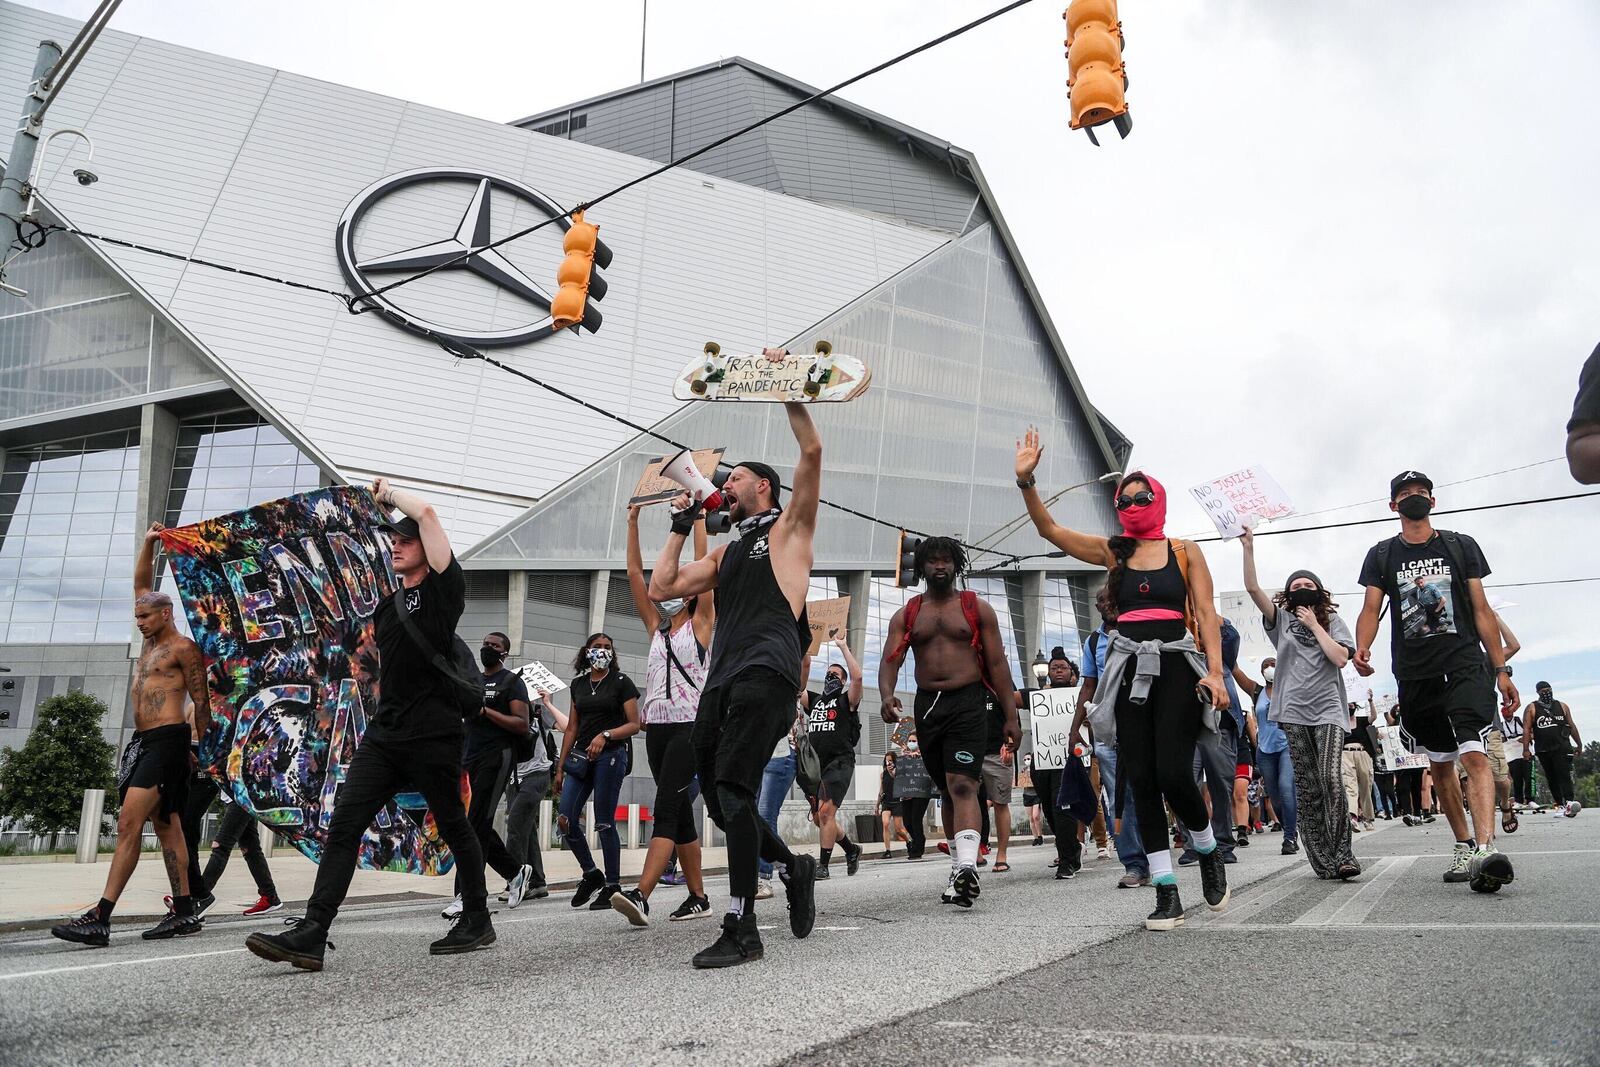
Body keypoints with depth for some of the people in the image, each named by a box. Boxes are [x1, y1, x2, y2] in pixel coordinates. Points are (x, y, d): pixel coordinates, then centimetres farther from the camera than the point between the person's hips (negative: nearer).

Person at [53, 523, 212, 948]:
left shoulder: (182, 648, -6)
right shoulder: (151, 640, 18)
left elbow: (200, 699, -7)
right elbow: (142, 585, 22)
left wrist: (203, 746, -7)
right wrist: (148, 543, 15)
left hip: (167, 740, -9)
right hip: (143, 742, 9)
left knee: (129, 824, -15)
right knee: (166, 827, 7)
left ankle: (99, 920, -18)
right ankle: (184, 913, 9)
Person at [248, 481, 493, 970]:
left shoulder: (442, 588, -4)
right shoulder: (386, 604, 17)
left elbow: (426, 512, -13)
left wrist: (387, 492, 2)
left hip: (434, 735, -7)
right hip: (385, 734, 7)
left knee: (453, 826, 6)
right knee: (344, 824, -5)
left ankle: (477, 922, 22)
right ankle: (312, 934, -8)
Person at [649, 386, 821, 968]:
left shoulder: (789, 528, 12)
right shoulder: (725, 554, 30)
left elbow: (811, 451, -2)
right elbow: (660, 589, 26)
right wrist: (681, 527, 29)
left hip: (765, 674, -7)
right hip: (721, 681, 8)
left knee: (733, 793, -18)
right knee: (722, 803, 6)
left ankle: (742, 930, -13)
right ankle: (793, 866, 30)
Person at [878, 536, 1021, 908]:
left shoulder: (977, 608, 5)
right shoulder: (906, 615, 11)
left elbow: (997, 663, 3)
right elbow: (890, 660, 2)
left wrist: (1010, 717, -3)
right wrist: (887, 695, -21)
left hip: (968, 703, -4)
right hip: (927, 705, 4)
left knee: (962, 785, -19)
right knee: (945, 790, 12)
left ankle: (967, 867, -30)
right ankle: (960, 867, 22)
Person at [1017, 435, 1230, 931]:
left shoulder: (1185, 551, 7)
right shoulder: (1113, 552, 12)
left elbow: (1206, 615, 1)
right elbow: (1049, 529, 4)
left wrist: (1214, 672, -11)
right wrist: (1026, 481, -9)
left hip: (1177, 668, -3)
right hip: (1130, 671, 3)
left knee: (1173, 775, -15)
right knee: (1142, 784, -1)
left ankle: (1209, 853, 17)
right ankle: (1167, 894, 7)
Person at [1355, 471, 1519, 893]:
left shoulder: (1461, 547, 9)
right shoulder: (1382, 555, 10)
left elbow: (1481, 610, 8)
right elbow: (1371, 609, -1)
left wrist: (1502, 670, 3)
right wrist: (1362, 649, -22)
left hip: (1464, 666, -2)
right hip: (1415, 675, 2)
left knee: (1473, 753, -20)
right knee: (1440, 764, 10)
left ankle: (1486, 848, -31)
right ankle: (1464, 846, 22)